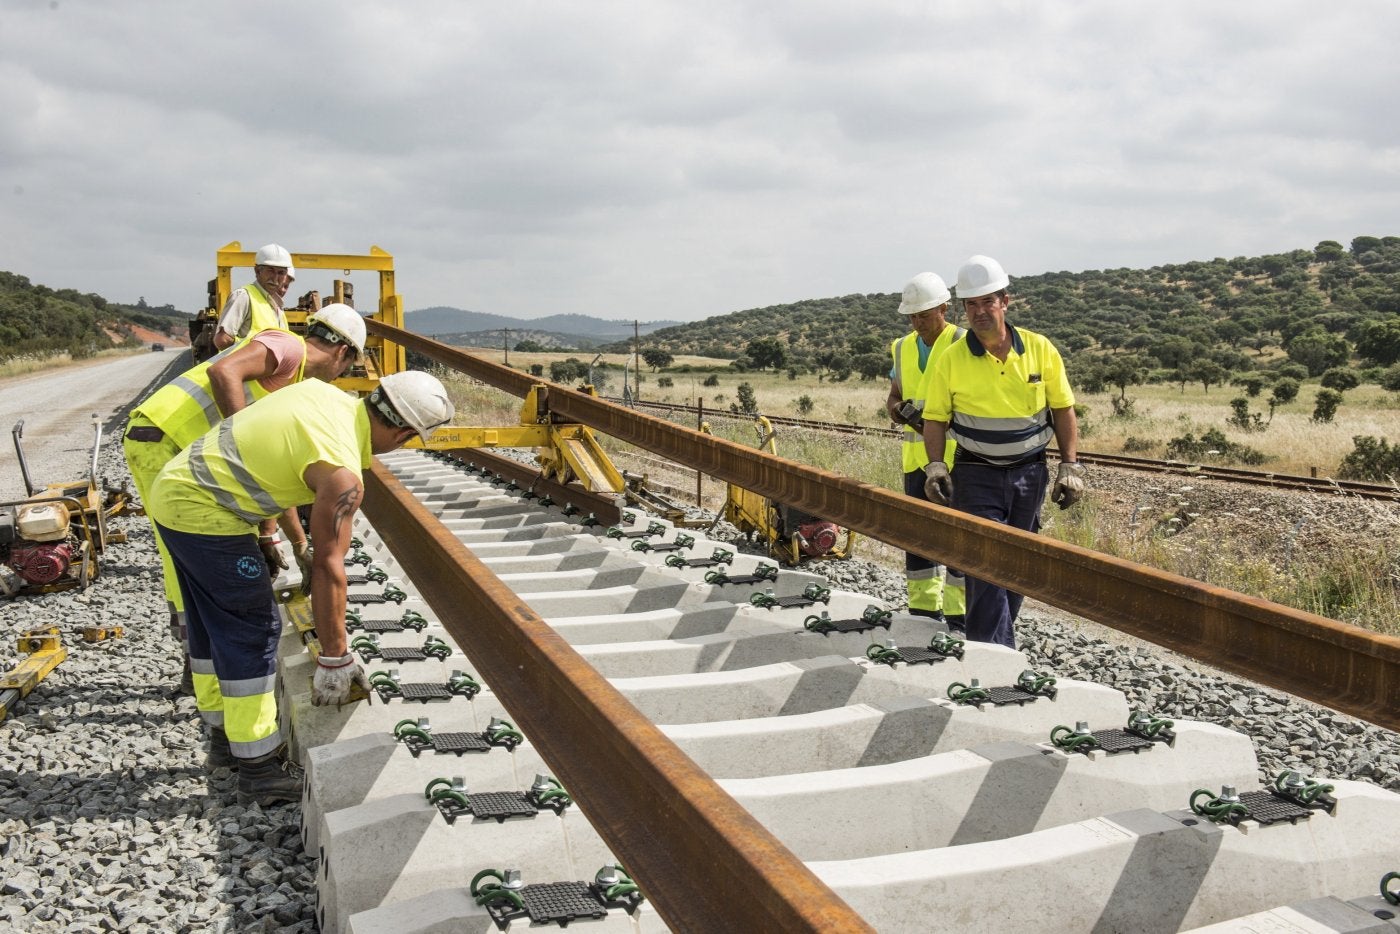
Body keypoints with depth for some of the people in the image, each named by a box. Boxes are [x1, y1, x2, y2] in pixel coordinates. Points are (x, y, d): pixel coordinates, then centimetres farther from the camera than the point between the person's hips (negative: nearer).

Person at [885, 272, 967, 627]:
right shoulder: (904, 348, 12)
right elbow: (892, 399, 15)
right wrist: (902, 410, -8)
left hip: (955, 456, -6)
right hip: (916, 457, 7)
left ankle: (958, 617, 5)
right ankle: (923, 611, 21)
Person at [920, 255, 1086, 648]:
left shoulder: (1041, 350, -1)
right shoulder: (951, 360, -5)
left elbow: (1063, 410, 5)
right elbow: (936, 418, 0)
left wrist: (1070, 466, -1)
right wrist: (935, 466, -14)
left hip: (1030, 474, 3)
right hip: (976, 477, -3)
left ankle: (997, 640, 28)